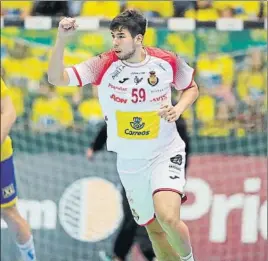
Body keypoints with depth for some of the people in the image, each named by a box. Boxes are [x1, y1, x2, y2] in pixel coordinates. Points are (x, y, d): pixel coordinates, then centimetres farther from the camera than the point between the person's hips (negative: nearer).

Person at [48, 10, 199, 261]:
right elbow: (56, 78, -17)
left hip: (165, 153, -3)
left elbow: (191, 88, 10)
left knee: (167, 217, -26)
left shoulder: (167, 61, -10)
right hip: (130, 163, 3)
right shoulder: (104, 64, -10)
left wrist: (178, 109, -11)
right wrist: (61, 39, -31)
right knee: (154, 229, 11)